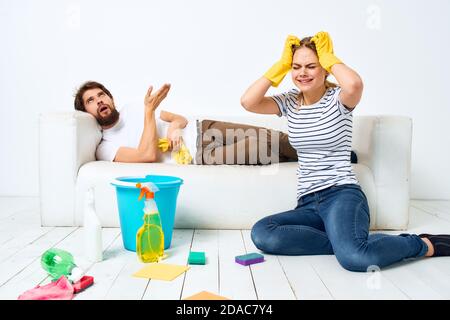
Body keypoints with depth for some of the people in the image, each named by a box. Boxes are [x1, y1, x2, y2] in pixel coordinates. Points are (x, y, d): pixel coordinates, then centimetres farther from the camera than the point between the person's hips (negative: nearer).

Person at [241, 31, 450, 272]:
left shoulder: (338, 99, -1)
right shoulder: (289, 102, 12)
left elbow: (354, 84, -27)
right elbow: (248, 102, -4)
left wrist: (328, 56, -8)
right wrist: (282, 64, 0)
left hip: (342, 194, -4)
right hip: (307, 204, 5)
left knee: (354, 257, -34)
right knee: (261, 234, -26)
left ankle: (424, 244, -3)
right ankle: (344, 241, -12)